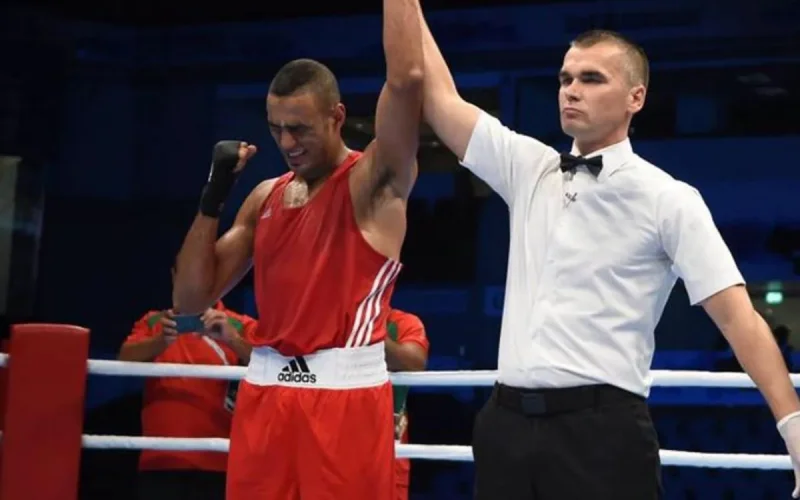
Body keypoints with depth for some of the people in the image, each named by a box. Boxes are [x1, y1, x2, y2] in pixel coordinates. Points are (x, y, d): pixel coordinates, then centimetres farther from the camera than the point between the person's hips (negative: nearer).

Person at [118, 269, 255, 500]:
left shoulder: (239, 327, 6)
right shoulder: (154, 323, 14)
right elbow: (125, 359, -5)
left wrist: (232, 340, -31)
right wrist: (162, 341, -26)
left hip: (216, 465, -2)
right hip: (160, 463, 2)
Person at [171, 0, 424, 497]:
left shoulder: (374, 183, -3)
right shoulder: (265, 197, 14)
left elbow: (407, 79, -21)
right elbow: (191, 298, 10)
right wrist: (214, 194, 2)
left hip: (345, 394, -5)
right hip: (264, 393, 5)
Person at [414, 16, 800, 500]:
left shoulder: (667, 199, 0)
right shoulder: (527, 168, 14)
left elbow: (736, 314, -7)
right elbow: (440, 97, 13)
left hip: (601, 429, -5)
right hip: (506, 423, 5)